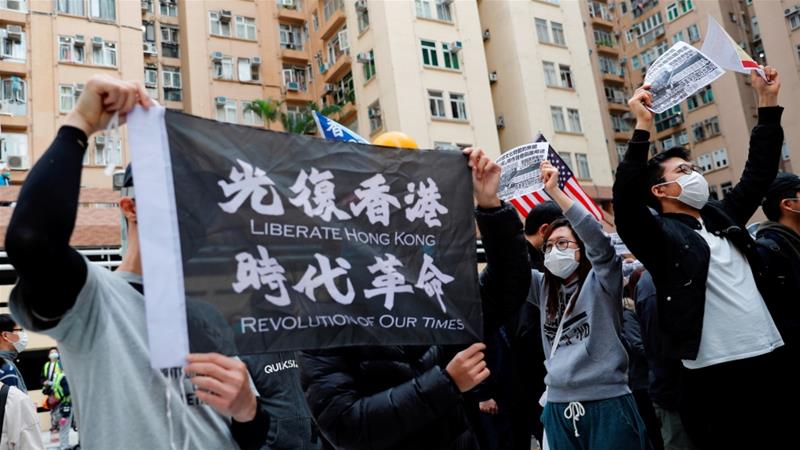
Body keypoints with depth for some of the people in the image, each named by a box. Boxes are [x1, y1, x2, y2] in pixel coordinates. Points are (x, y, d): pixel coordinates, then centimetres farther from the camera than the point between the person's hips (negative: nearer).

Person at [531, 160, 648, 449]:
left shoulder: (602, 281, -3)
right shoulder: (544, 288, 11)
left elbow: (599, 242, -20)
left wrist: (555, 192, -26)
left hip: (607, 404, -5)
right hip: (558, 407, 5)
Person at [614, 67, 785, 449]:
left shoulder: (722, 216, 15)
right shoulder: (659, 234, -6)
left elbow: (759, 173, 21)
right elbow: (626, 202, -24)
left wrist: (768, 102, 18)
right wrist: (643, 127, -27)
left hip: (767, 360, 7)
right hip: (715, 374, -7)